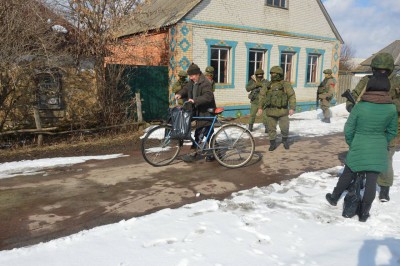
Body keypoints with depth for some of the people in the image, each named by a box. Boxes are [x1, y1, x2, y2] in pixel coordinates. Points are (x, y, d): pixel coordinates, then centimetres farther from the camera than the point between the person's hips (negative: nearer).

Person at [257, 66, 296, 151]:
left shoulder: (286, 84, -2)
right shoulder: (267, 85, 6)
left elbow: (292, 96, -4)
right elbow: (262, 96, 7)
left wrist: (292, 108, -13)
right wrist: (260, 107, -2)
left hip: (282, 111, -2)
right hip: (271, 111, 3)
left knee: (284, 128, 1)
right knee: (271, 128, 6)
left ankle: (285, 139, 29)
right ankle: (272, 144, 20)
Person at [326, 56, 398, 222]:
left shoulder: (359, 106, -13)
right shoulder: (391, 108, -7)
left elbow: (348, 129, -7)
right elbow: (392, 132, 3)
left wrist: (351, 144, 10)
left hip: (359, 148, -1)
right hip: (378, 150, 1)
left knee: (348, 174, 17)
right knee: (371, 180, 9)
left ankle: (334, 198, 34)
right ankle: (364, 213, 18)